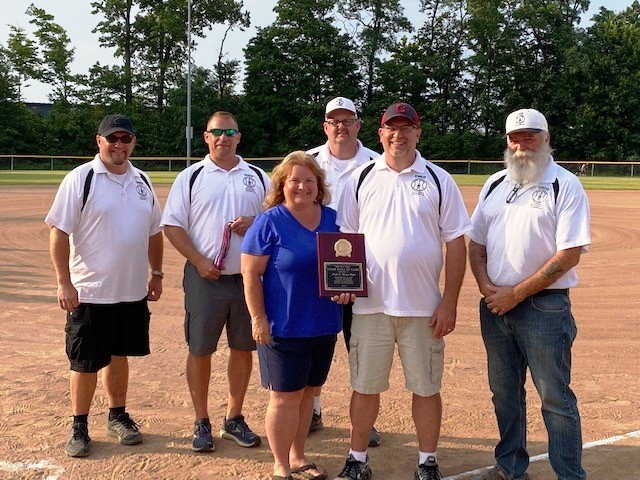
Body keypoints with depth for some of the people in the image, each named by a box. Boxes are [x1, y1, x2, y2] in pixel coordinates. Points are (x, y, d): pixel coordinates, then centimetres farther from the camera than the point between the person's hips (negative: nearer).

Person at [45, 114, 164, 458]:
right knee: (85, 363, 5)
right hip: (89, 293, -5)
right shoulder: (80, 179, -8)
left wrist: (156, 274, 13)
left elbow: (154, 232, 17)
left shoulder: (142, 181, 9)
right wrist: (64, 282, -16)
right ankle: (79, 427, 21)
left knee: (119, 355, 17)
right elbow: (58, 231, -11)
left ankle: (117, 417, 32)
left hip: (133, 292, 5)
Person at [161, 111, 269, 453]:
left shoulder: (258, 178, 10)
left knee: (243, 348, 10)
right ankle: (202, 423, 20)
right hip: (204, 277, -2)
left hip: (248, 277, 2)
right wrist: (199, 261, -11)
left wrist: (255, 223, -10)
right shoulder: (190, 177, 3)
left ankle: (234, 419, 26)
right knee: (200, 350, 4)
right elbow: (172, 225, 0)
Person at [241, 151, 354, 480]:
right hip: (284, 326, -5)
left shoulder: (332, 218, 5)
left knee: (307, 391, 16)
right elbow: (251, 273, -11)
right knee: (285, 397, 3)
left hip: (324, 326, 5)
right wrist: (258, 318, -15)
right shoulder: (270, 222, -10)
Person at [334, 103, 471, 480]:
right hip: (371, 304, 1)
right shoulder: (362, 178, 6)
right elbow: (346, 237, 9)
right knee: (365, 386, 10)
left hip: (424, 307, -1)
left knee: (426, 388, 9)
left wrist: (450, 302, -5)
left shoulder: (439, 180, 2)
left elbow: (455, 244, 0)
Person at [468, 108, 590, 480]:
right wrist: (485, 285, -3)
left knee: (556, 399, 0)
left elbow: (569, 254, -14)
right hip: (495, 306, 6)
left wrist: (516, 293, -15)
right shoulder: (495, 184, 12)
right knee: (505, 393, 16)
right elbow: (476, 243, 15)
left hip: (544, 306, -6)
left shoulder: (566, 185, -6)